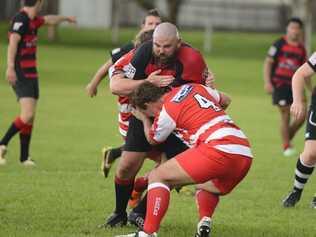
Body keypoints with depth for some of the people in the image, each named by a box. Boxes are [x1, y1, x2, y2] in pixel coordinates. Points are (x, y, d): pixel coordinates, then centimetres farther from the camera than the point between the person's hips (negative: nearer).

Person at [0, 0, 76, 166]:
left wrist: (65, 18, 53)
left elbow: (49, 20, 35)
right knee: (27, 115, -18)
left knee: (30, 117, 9)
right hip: (21, 76, -9)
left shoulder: (32, 20, 14)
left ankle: (24, 157, 15)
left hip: (31, 75, 9)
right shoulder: (21, 20, -16)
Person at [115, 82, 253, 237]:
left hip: (219, 150, -8)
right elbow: (225, 100, 37)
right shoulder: (193, 88, 21)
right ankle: (205, 224, 9)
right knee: (206, 187, 36)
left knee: (157, 177, 1)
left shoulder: (167, 111, 2)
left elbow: (152, 140, 23)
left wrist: (144, 119, 42)